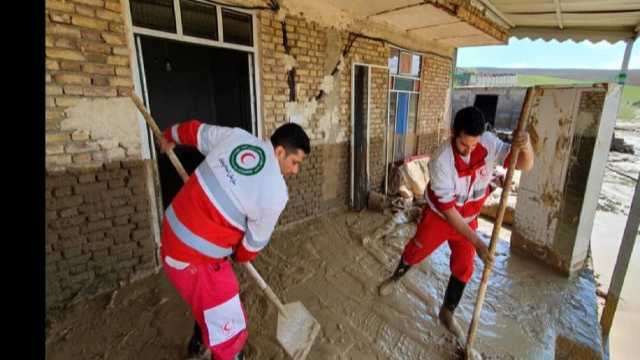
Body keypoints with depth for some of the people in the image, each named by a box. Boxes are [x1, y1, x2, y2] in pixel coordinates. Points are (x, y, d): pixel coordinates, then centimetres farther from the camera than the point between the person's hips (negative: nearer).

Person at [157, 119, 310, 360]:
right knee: (229, 328, 8)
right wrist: (240, 257, 15)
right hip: (194, 258, -9)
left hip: (174, 233, 9)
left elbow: (196, 130, 12)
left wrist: (170, 136, 34)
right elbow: (256, 241, -8)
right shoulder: (276, 193, -21)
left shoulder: (235, 135, -5)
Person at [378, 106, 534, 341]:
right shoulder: (441, 161, -34)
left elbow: (524, 165, -16)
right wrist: (477, 243, -30)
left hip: (468, 219, 4)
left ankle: (447, 314, 33)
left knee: (463, 268, 9)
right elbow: (448, 210, -30)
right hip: (438, 216, -4)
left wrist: (525, 146, -40)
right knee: (415, 252, 15)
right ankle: (395, 278, 48)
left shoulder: (490, 143, -20)